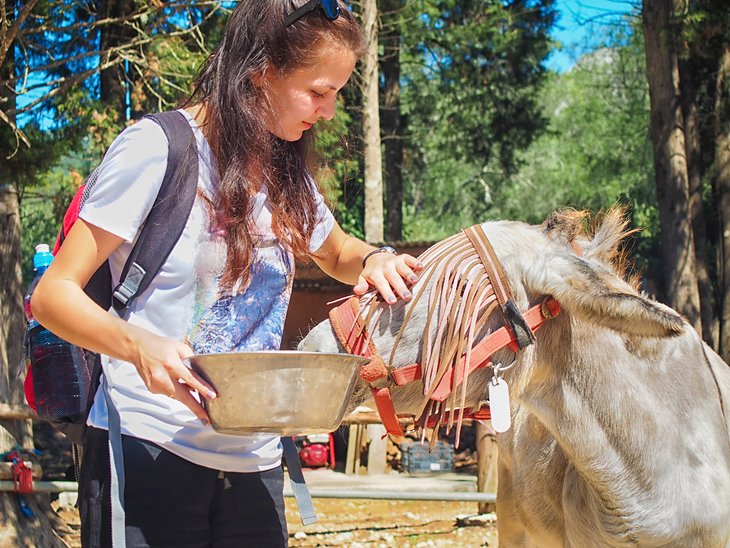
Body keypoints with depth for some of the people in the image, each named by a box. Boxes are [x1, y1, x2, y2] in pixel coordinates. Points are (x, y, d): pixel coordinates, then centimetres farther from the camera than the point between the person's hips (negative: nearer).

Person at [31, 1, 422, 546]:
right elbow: (54, 293, -11)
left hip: (253, 461, 6)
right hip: (149, 450, -6)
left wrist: (374, 260, 5)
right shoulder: (158, 146, -10)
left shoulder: (287, 172, 11)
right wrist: (137, 345, -31)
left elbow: (336, 253, 30)